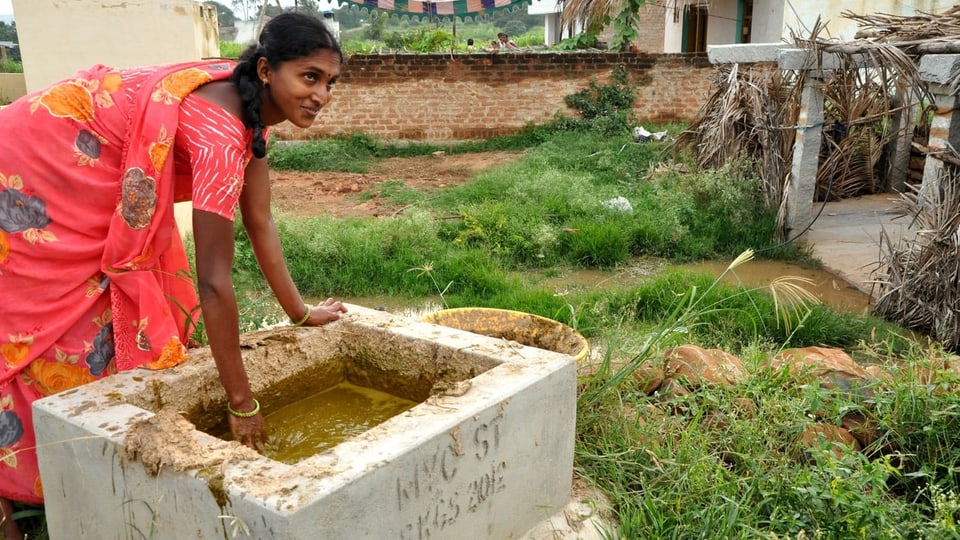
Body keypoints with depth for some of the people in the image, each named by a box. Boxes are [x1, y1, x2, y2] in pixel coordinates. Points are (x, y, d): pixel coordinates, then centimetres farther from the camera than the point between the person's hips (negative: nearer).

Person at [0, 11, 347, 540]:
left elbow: (259, 223, -1)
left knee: (144, 314, 11)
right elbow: (214, 280, -35)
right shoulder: (220, 131, -35)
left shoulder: (250, 105, -7)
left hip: (99, 191, 9)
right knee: (45, 334, -1)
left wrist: (301, 313, 3)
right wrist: (241, 402, -29)